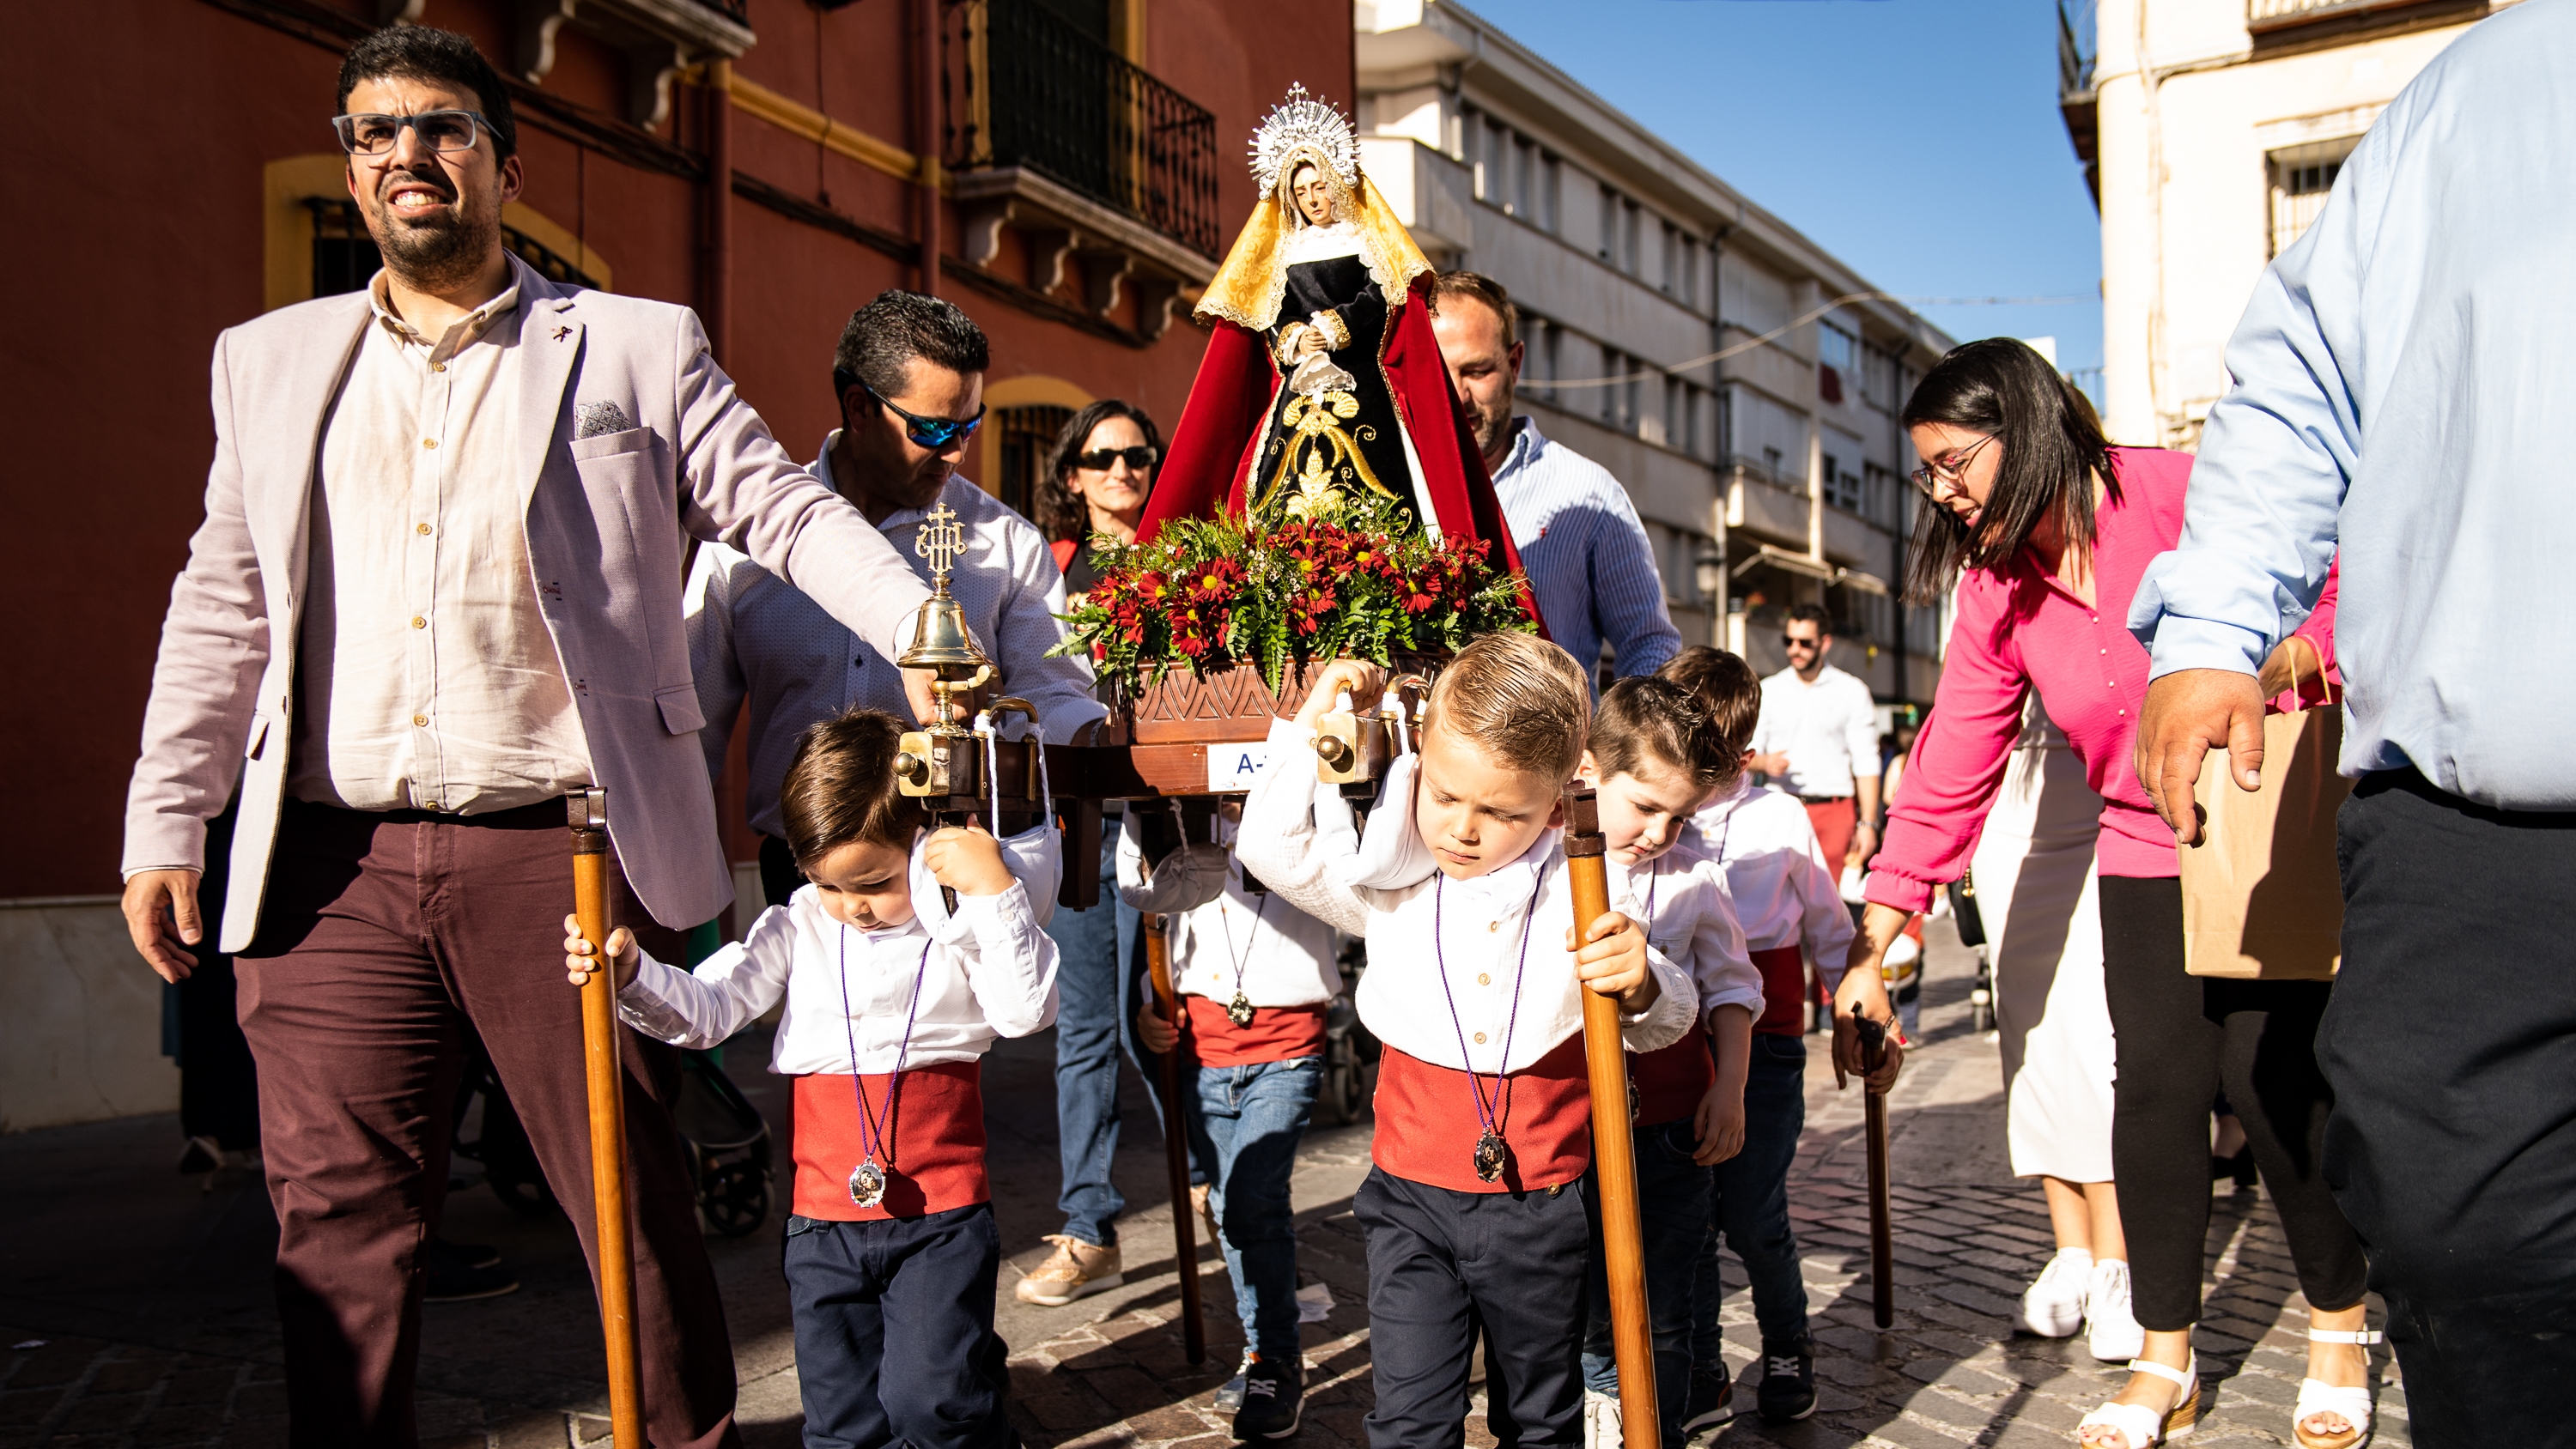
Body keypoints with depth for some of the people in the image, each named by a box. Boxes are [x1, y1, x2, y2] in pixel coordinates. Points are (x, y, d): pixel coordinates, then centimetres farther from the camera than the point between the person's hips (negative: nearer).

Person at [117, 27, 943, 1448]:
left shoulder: (638, 348, 7)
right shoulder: (270, 360, 16)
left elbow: (787, 508, 1)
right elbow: (222, 606, 15)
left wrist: (922, 637, -15)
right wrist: (164, 825, 9)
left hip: (562, 852, -2)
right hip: (330, 866, 3)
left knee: (634, 1201, 5)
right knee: (338, 1224, 6)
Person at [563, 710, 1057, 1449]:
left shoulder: (961, 921, -3)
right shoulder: (798, 929, 5)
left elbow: (1024, 1011, -15)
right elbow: (704, 1010, 1)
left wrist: (996, 890, -22)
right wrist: (632, 974, -18)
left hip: (942, 1211, -3)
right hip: (825, 1219, 4)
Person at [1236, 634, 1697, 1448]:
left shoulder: (1579, 894, -8)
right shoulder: (1391, 884, -5)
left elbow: (1666, 1022, -4)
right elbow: (1274, 849, -10)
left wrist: (1640, 984, -28)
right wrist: (1315, 722, -10)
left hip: (1545, 1204, 0)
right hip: (1414, 1199, 0)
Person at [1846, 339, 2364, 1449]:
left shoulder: (2189, 497, -17)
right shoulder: (1996, 595, -2)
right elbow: (1946, 775, -4)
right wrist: (1870, 950, -7)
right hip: (2144, 858, 4)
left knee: (2276, 1080, -4)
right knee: (2159, 1084, -3)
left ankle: (2339, 1336, 20)